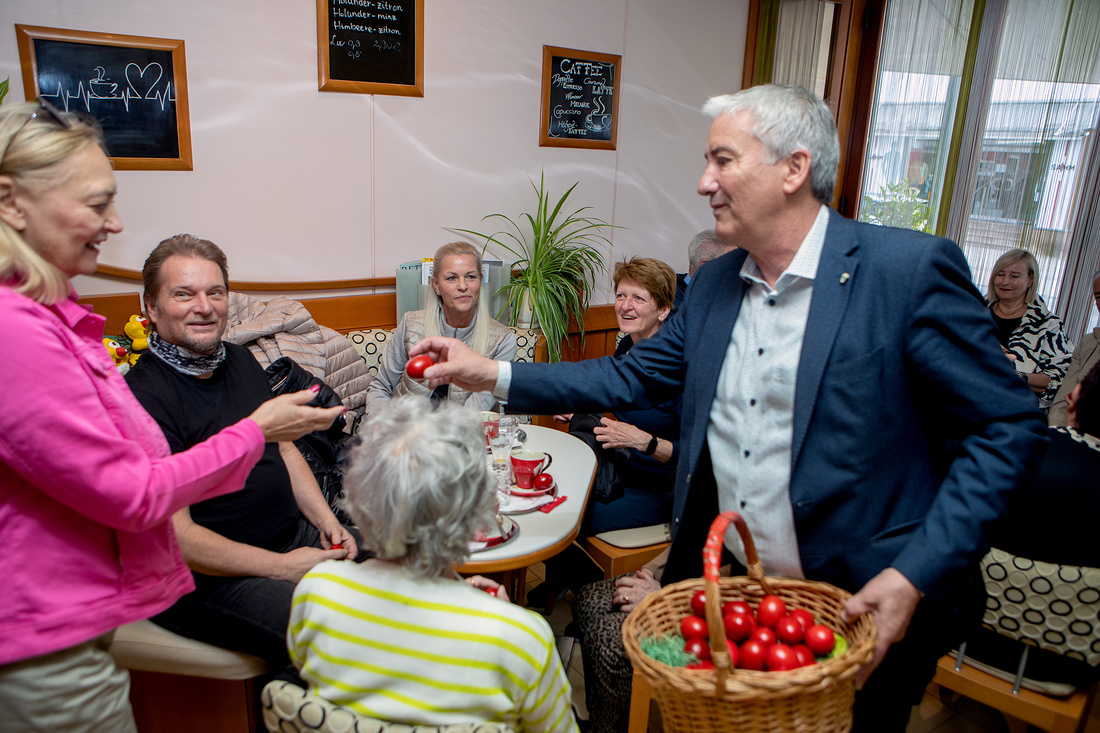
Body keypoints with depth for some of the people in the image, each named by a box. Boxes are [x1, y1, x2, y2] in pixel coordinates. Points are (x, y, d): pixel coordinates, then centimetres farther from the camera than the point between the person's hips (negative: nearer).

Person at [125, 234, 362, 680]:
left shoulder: (241, 361, 10)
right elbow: (174, 535, -20)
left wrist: (326, 521, 3)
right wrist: (282, 567, -18)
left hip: (296, 536, 9)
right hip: (211, 577, -8)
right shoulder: (143, 397, -18)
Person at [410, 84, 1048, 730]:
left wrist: (915, 576, -21)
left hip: (859, 611, -4)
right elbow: (633, 377, 7)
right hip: (729, 590, 5)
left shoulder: (912, 271, -16)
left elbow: (1009, 428, -14)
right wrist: (494, 375, 0)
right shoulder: (714, 283, 2)